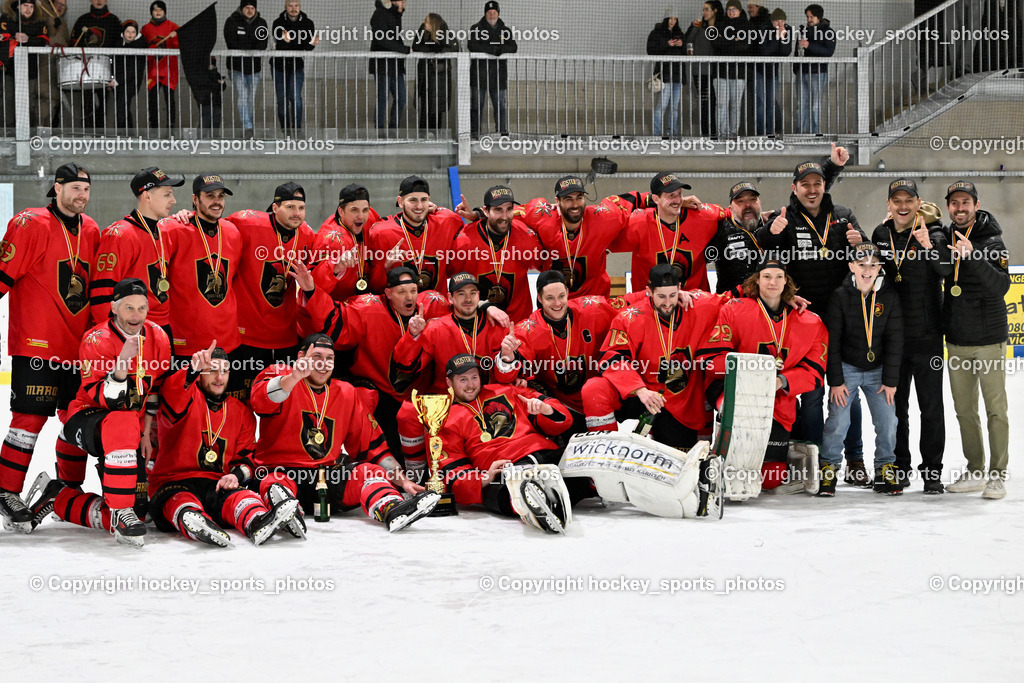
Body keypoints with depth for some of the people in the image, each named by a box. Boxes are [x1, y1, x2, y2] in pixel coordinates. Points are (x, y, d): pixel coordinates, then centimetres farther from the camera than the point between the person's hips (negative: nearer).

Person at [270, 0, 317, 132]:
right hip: (279, 65, 0)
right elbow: (279, 45, -20)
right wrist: (285, 41, -43)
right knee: (282, 98, 4)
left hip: (297, 66, 0)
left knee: (295, 96, -13)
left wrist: (312, 43, -29)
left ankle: (297, 127, -6)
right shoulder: (278, 23, -9)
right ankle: (285, 128, 15)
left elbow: (307, 47, -6)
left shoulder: (307, 23, -3)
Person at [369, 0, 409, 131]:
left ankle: (393, 130, 16)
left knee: (400, 99, 7)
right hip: (382, 65, -8)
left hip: (396, 65, 8)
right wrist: (405, 49, -22)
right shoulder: (380, 15, -12)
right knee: (383, 100, -4)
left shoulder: (395, 15, 16)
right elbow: (383, 40, -23)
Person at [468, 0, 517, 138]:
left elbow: (513, 47, 1)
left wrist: (501, 50, -20)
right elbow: (471, 45, -11)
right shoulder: (476, 28, 5)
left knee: (500, 105, 0)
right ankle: (474, 132, 3)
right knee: (477, 105, -1)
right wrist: (492, 50, -19)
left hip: (498, 74, 2)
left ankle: (503, 131, 3)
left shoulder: (505, 30, 13)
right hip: (479, 74, -2)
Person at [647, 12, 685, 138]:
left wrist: (681, 46, -2)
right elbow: (651, 51, -7)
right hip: (664, 74, -6)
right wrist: (667, 45, -15)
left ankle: (673, 132, 11)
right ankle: (657, 134, -14)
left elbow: (685, 53, 19)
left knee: (675, 106, 7)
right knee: (662, 105, -14)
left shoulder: (679, 33, 19)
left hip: (678, 75, 6)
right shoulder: (656, 33, 4)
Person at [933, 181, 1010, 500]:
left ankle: (997, 476, 2)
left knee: (996, 410, -2)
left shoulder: (992, 242, -7)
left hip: (990, 340, -5)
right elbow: (941, 270, -5)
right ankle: (975, 472, 20)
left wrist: (973, 256, -29)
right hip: (957, 341, 5)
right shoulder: (943, 239, 7)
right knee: (964, 410, 10)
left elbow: (1000, 287, -19)